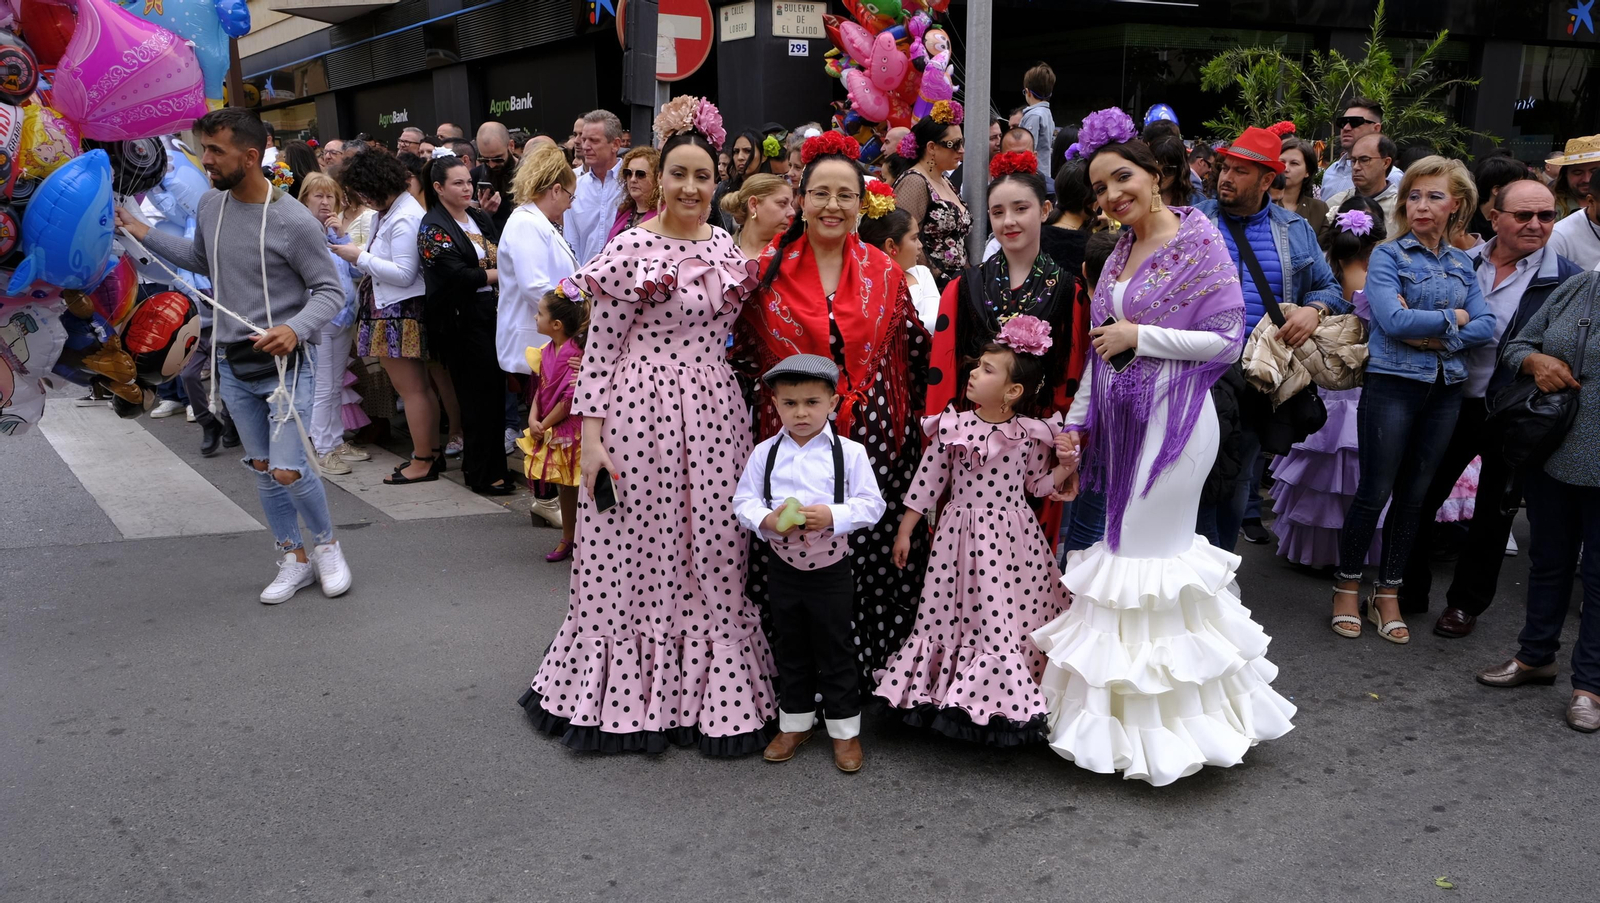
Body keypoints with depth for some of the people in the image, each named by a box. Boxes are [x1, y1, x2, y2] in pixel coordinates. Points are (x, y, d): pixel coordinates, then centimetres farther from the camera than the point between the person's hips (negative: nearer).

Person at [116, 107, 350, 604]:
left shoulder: (294, 221, -19)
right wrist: (144, 234, 15)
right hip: (232, 363, 6)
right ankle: (295, 560, 28)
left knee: (289, 471, -10)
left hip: (284, 363, -6)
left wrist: (296, 328, -30)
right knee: (262, 468, 13)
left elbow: (329, 291, -14)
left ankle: (327, 544, 18)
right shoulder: (210, 206, 1)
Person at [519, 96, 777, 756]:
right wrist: (590, 434, -12)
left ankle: (715, 688, 24)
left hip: (716, 414, 5)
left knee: (713, 558, 10)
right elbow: (599, 349, -8)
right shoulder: (631, 248, -6)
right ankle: (633, 697, 20)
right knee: (640, 553, 4)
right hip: (642, 410, -5)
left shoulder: (731, 249, 10)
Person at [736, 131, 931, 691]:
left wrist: (911, 428, 6)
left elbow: (913, 356, 11)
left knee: (873, 558, 4)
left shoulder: (884, 273, 7)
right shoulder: (767, 268, 2)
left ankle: (864, 676, 22)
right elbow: (745, 355, 6)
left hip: (873, 441, 1)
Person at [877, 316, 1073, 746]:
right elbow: (927, 483, 2)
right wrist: (905, 532, 5)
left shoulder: (1029, 434, -3)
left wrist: (1065, 466, -9)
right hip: (963, 532, 0)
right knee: (955, 612, 4)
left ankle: (1011, 698, 20)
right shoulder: (952, 428, -3)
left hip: (1013, 536, 0)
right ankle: (950, 693, 21)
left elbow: (1040, 485, 9)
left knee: (1016, 614, 3)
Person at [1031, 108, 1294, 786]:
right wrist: (1075, 423, 14)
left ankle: (1154, 722, 11)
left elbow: (1227, 339, -11)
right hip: (1119, 422, 7)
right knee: (1119, 549, 10)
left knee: (1145, 556, -4)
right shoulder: (1120, 252, 15)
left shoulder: (1199, 243, -7)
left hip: (1173, 419, -7)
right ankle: (1123, 707, 23)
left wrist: (1140, 335, -13)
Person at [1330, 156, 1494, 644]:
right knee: (1375, 491, -2)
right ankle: (1347, 586, 15)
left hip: (1446, 388, 5)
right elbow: (1393, 319, -17)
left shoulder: (1462, 263, 11)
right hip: (1392, 383, -5)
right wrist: (1453, 317, -7)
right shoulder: (1387, 255, -3)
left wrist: (1431, 333, -14)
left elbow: (1486, 327, 0)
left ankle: (1388, 594, 21)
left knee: (1414, 495, 10)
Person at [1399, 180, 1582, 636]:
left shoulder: (1567, 278, -5)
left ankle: (1466, 603, 27)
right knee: (1421, 495, 9)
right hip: (1453, 401, 2)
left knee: (1494, 509, 12)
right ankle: (1409, 590, 25)